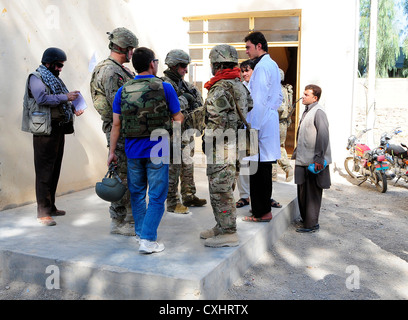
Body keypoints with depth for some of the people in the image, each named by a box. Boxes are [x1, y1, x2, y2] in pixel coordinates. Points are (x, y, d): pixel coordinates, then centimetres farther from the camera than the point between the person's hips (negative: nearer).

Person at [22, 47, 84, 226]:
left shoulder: (54, 79, 21)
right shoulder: (36, 78, -6)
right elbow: (42, 98, -22)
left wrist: (72, 109, 7)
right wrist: (65, 97, -20)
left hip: (58, 129, 9)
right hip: (45, 130, -9)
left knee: (55, 169, 13)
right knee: (45, 171, -8)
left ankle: (50, 207, 24)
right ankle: (43, 213, -5)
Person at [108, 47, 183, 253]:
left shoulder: (123, 91, 2)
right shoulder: (164, 88, -7)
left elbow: (116, 124, 3)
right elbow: (178, 119, -1)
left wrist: (112, 151, 9)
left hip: (133, 150, 4)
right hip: (157, 150, -4)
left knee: (137, 193, 19)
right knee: (157, 195, 3)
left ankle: (140, 232, 31)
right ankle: (148, 240, 0)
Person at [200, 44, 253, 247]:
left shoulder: (220, 89, -16)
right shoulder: (240, 86, 14)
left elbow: (217, 122, -20)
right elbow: (249, 111, 22)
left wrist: (208, 144, -14)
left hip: (221, 147, -10)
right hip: (234, 144, 10)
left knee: (220, 189, -3)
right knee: (222, 188, 18)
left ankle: (228, 234, 4)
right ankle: (222, 227, 28)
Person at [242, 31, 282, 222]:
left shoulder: (262, 66, -13)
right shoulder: (272, 65, 17)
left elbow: (259, 100, -19)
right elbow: (278, 96, 22)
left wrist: (253, 126, -18)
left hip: (260, 122, -10)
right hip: (270, 120, 10)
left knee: (259, 166, -6)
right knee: (265, 164, 17)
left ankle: (262, 212, 0)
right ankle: (266, 200, 27)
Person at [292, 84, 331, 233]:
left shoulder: (318, 111, -13)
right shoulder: (306, 111, 17)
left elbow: (323, 135, -20)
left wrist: (319, 158, -22)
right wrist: (296, 152, 23)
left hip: (314, 161, -9)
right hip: (303, 160, 9)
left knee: (312, 193, -1)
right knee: (302, 191, 16)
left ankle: (311, 224, 7)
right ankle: (305, 219, 29)